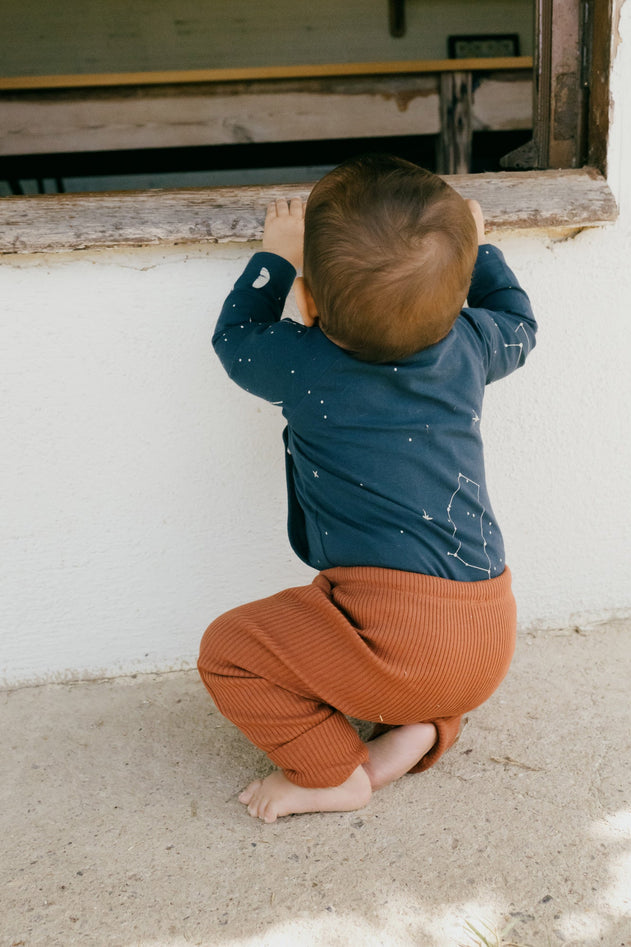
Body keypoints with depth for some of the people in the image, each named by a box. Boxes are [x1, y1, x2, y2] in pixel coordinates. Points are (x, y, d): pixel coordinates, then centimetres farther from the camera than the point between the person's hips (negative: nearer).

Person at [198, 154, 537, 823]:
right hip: (491, 643, 6)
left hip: (396, 639, -6)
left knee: (227, 650, 9)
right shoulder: (470, 344, 2)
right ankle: (422, 731, 14)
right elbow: (517, 324, 27)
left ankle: (335, 774, 7)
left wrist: (276, 253, 24)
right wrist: (477, 248, 38)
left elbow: (235, 334, 14)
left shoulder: (303, 365, -9)